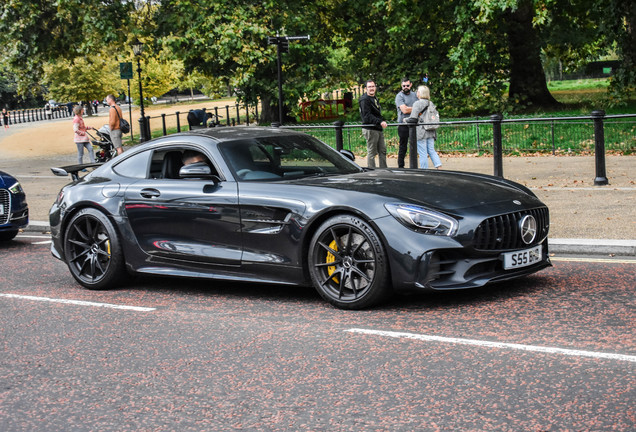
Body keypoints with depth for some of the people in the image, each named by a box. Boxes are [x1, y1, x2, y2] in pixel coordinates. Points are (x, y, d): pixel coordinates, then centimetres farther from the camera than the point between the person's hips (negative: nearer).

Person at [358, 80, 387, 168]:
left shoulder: (375, 98, 19)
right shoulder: (364, 99, -12)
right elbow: (367, 115, -22)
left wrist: (382, 122, 11)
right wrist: (380, 122, -29)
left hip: (378, 129, 9)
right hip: (370, 129, -9)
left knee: (382, 151, 11)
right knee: (371, 152, -5)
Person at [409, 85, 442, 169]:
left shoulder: (417, 104, -10)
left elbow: (413, 118, -14)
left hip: (421, 131, -7)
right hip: (431, 131, 7)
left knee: (422, 153, -3)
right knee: (431, 150, 11)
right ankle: (439, 166, -1)